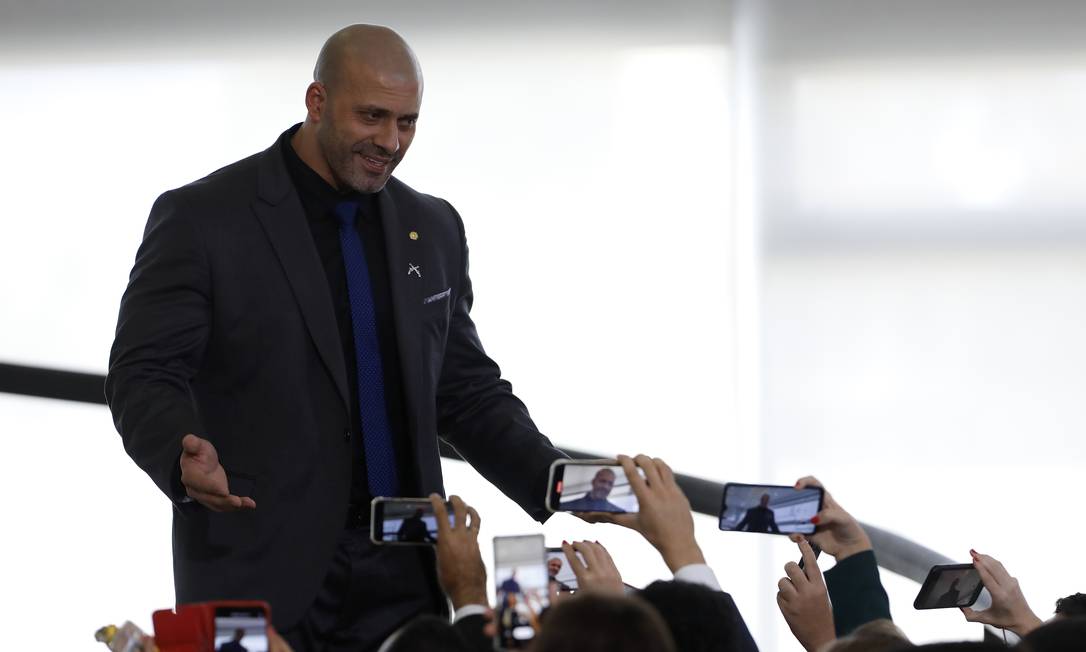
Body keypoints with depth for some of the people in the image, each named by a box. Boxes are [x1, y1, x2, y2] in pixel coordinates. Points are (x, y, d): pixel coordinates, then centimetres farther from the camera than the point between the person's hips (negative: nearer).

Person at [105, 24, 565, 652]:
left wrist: (553, 479, 0)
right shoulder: (202, 219, -6)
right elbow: (144, 376, -9)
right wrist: (184, 459, -30)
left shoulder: (432, 228, 11)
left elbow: (466, 390, 16)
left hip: (402, 578, 5)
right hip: (263, 577, -4)